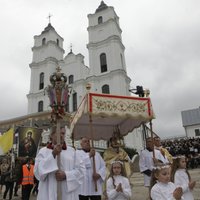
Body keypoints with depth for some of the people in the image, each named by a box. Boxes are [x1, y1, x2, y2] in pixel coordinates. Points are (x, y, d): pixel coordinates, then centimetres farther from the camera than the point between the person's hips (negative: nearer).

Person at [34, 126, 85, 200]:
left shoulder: (71, 151, 8)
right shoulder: (43, 151, 5)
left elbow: (81, 169, 2)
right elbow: (38, 171, -8)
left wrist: (66, 175, -13)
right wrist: (53, 154, -15)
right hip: (49, 194, -1)